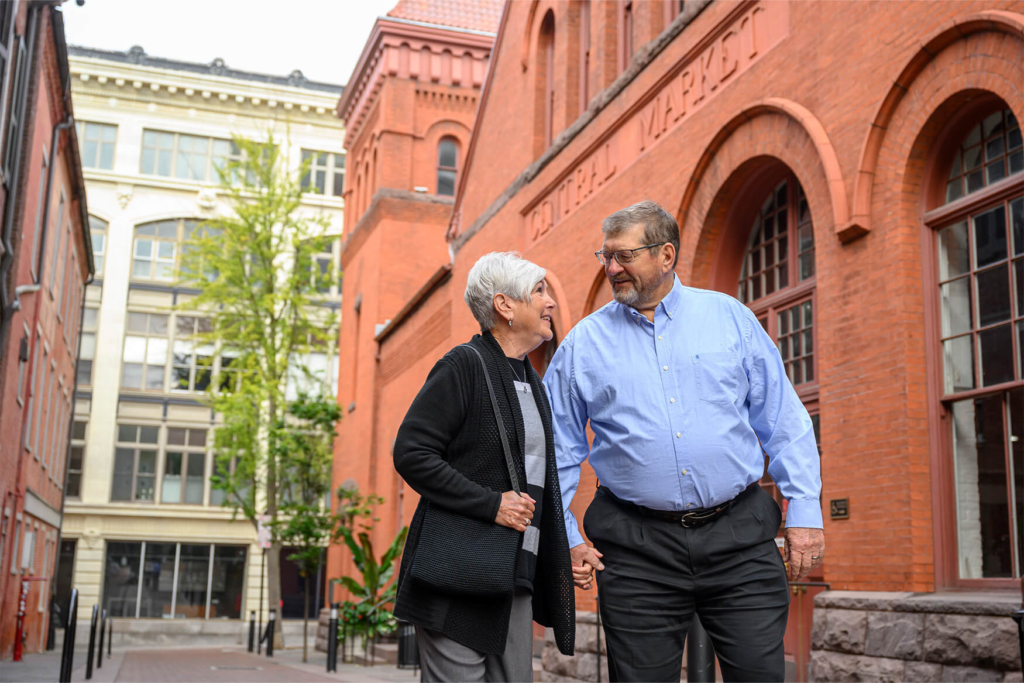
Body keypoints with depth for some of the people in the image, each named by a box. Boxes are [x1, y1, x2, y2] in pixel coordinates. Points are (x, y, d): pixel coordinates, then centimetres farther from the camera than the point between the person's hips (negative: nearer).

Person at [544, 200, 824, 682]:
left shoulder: (729, 316, 6)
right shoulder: (584, 344, 5)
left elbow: (784, 421, 7)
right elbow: (555, 450, 9)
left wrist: (804, 512, 1)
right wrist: (566, 536, 2)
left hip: (738, 535, 1)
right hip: (636, 549, 0)